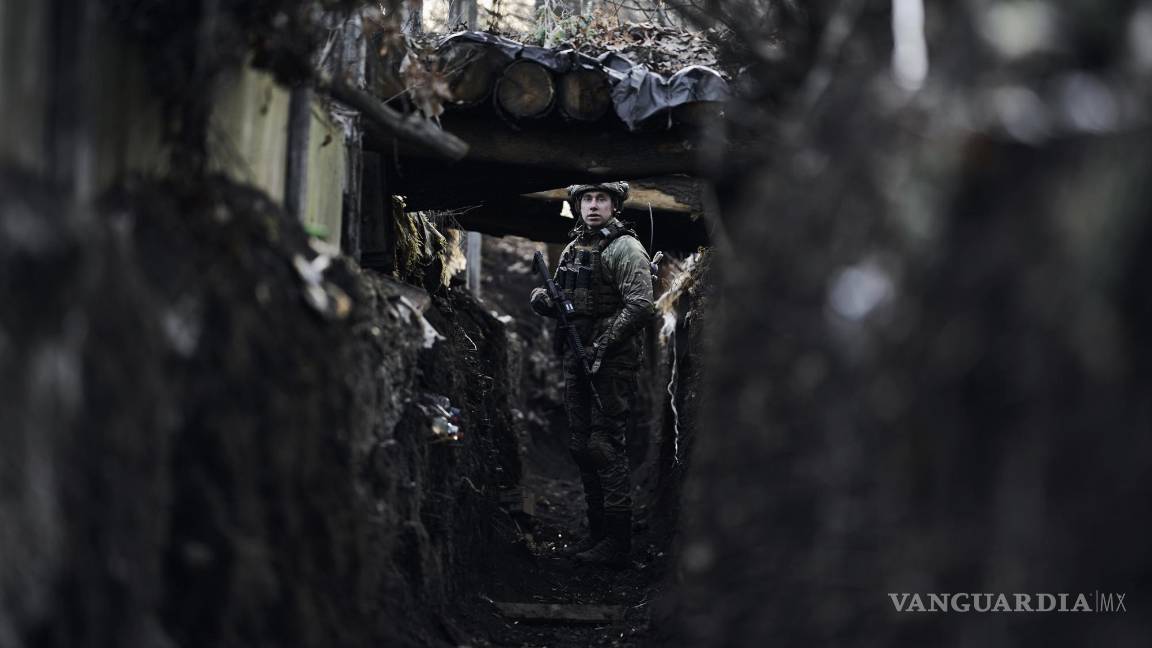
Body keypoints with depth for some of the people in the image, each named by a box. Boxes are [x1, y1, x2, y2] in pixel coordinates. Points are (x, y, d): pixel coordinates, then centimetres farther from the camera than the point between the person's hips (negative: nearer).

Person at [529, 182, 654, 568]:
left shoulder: (626, 249, -9)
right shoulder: (573, 248, 16)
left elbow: (639, 307, -18)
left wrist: (601, 347, -21)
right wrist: (543, 301, 1)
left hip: (612, 364, -8)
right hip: (577, 361, 8)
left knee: (606, 447, -8)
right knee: (582, 446, 12)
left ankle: (616, 544, -2)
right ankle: (598, 532, 23)